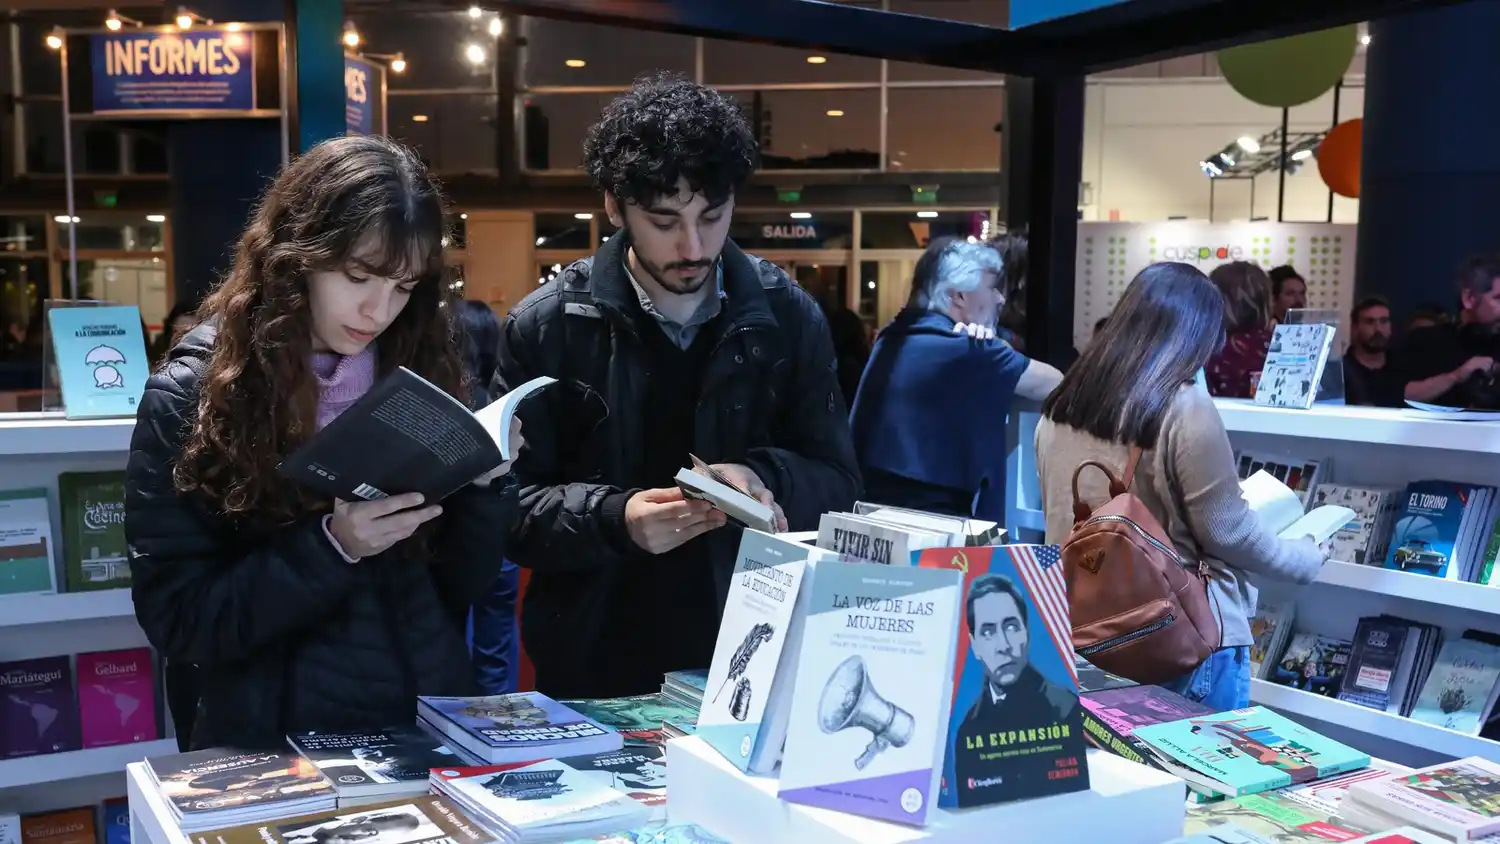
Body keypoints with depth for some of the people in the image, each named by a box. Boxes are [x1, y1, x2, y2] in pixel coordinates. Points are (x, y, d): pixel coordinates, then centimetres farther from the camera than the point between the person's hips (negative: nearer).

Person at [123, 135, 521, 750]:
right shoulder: (191, 395, -5)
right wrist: (332, 548, -18)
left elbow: (461, 586, 6)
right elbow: (176, 620, -7)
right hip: (274, 747, -1)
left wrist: (484, 484, -10)